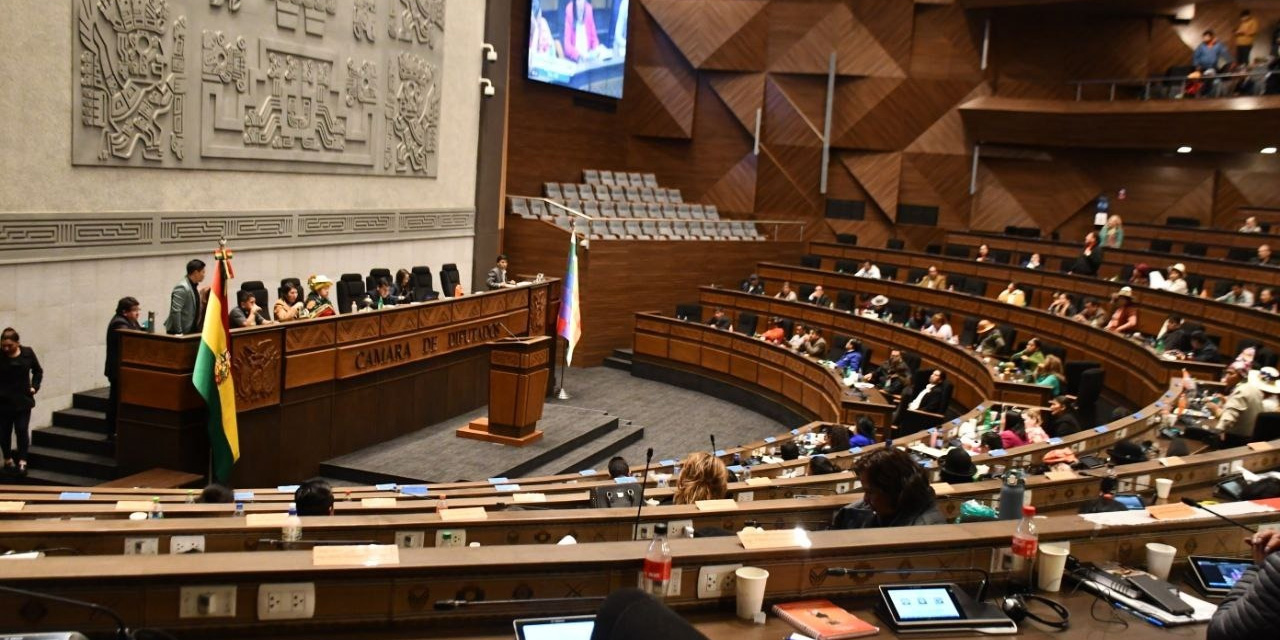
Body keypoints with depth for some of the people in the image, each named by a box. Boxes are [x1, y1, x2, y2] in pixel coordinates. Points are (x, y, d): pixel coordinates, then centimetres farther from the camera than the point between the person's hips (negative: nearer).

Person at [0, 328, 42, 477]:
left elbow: (38, 371, 10)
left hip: (23, 400, 0)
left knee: (22, 430, -2)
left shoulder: (28, 353, -5)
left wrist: (34, 386, -2)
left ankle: (22, 461, 3)